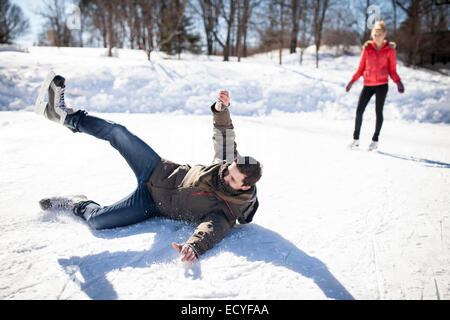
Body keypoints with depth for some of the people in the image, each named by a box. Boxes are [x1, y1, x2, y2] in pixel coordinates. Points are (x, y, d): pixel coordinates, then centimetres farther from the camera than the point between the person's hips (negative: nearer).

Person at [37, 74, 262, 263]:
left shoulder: (226, 211, -25)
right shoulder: (228, 163, -10)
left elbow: (210, 230, -43)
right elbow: (223, 135, 4)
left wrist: (194, 246, -65)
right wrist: (221, 111, -13)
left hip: (152, 203, -4)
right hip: (161, 172, 5)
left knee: (96, 220, -19)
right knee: (117, 132, -10)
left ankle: (79, 205, 16)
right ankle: (65, 115, 8)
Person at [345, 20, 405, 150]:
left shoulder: (390, 50, 2)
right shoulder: (367, 48, 6)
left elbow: (392, 70, 4)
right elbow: (361, 68, 10)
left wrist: (398, 82, -12)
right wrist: (352, 81, 0)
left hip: (382, 85, -2)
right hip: (368, 85, 2)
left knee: (378, 111, 2)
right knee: (359, 111, -3)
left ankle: (375, 140, 12)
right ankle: (356, 139, 7)